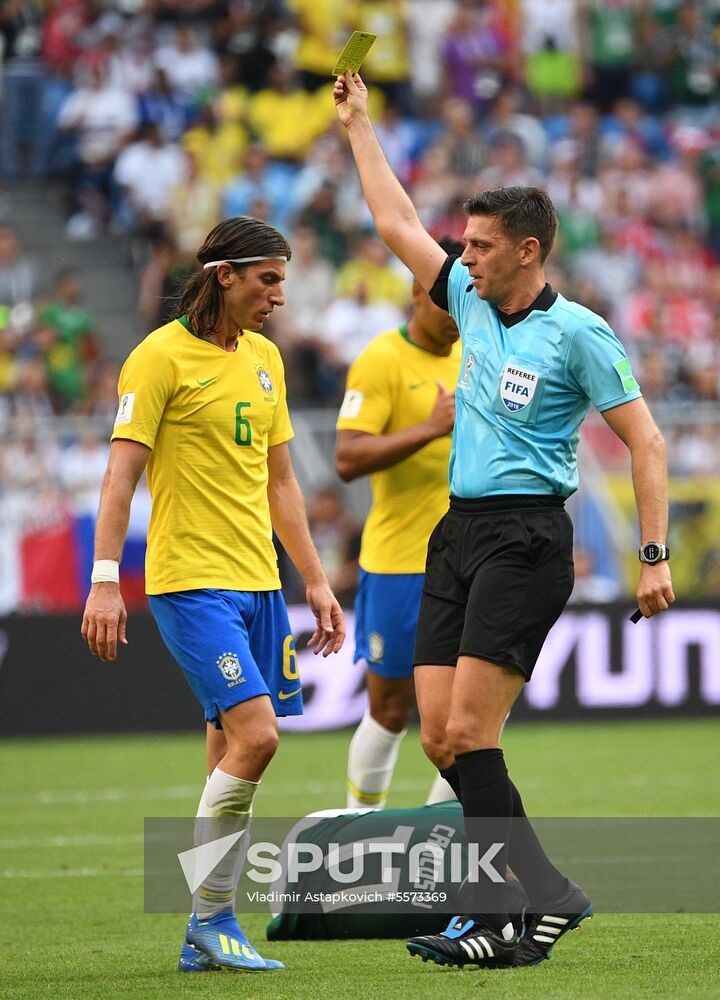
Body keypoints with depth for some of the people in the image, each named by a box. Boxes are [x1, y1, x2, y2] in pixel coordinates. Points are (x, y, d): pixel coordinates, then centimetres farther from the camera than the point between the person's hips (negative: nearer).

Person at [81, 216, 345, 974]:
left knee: (233, 755, 4)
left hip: (258, 583, 7)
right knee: (253, 734, -18)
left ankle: (204, 938, 9)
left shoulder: (264, 359, 15)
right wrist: (104, 581, -18)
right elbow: (122, 471, -10)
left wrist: (316, 582, 20)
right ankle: (213, 919, -7)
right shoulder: (161, 356, -7)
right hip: (190, 579, -7)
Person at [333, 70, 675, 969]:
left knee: (467, 734, -15)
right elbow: (398, 227, 24)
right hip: (457, 532, 8)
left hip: (525, 539, -8)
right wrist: (359, 127, 27)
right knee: (441, 738, 1)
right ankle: (544, 894, 5)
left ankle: (518, 903, -10)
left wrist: (654, 555, -15)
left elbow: (644, 439, -8)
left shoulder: (577, 332, -7)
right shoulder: (472, 302, 12)